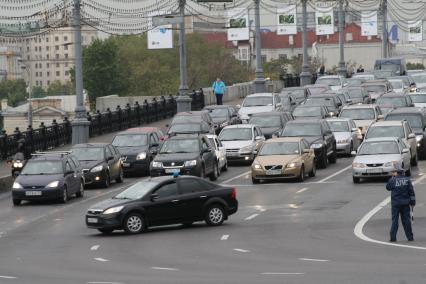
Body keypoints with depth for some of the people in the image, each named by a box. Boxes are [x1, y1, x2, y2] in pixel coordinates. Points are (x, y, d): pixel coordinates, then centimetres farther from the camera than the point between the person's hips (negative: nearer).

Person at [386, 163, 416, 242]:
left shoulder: (393, 180, -8)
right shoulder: (407, 179, -2)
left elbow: (388, 187, 11)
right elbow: (411, 192, 0)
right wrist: (413, 202, 7)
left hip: (395, 203, -2)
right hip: (405, 203, 2)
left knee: (394, 220, 3)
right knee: (406, 220, 7)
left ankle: (393, 237, 0)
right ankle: (410, 237, 9)